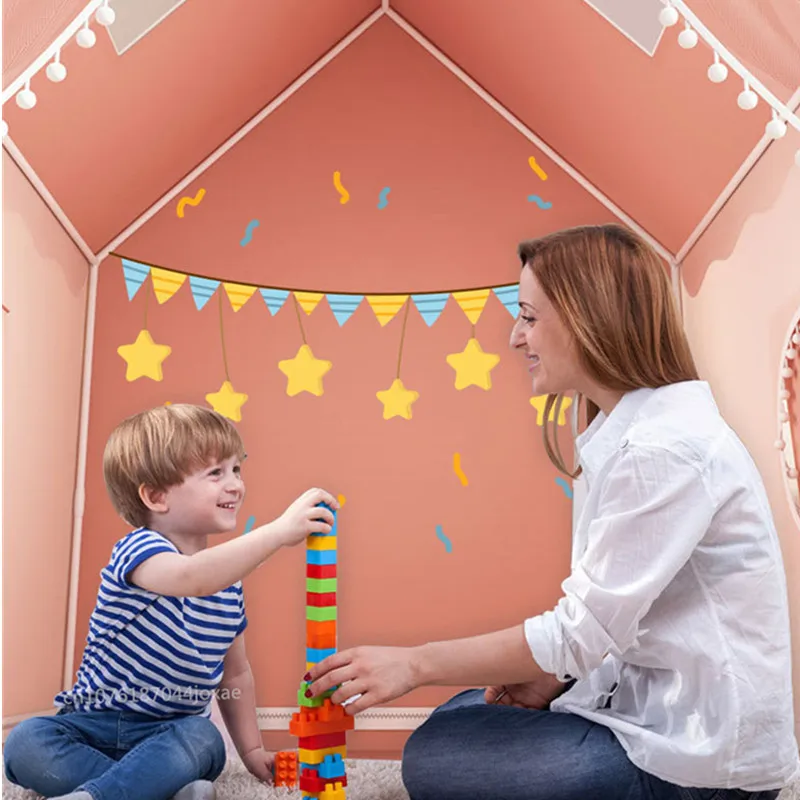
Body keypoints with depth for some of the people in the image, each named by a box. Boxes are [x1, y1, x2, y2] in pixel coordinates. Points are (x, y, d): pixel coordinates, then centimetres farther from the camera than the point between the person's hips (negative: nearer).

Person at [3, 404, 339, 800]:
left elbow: (235, 673, 15)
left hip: (176, 731, 3)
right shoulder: (139, 550, -15)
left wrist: (251, 749, 11)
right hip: (97, 721, -2)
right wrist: (278, 531, -47)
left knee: (203, 738, -29)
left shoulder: (229, 579, 4)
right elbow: (192, 578, -41)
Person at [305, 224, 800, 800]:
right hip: (657, 704, 9)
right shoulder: (634, 432, 7)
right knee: (460, 717, 15)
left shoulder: (666, 449, -23)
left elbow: (584, 632, -22)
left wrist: (415, 664, -15)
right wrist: (553, 676, -2)